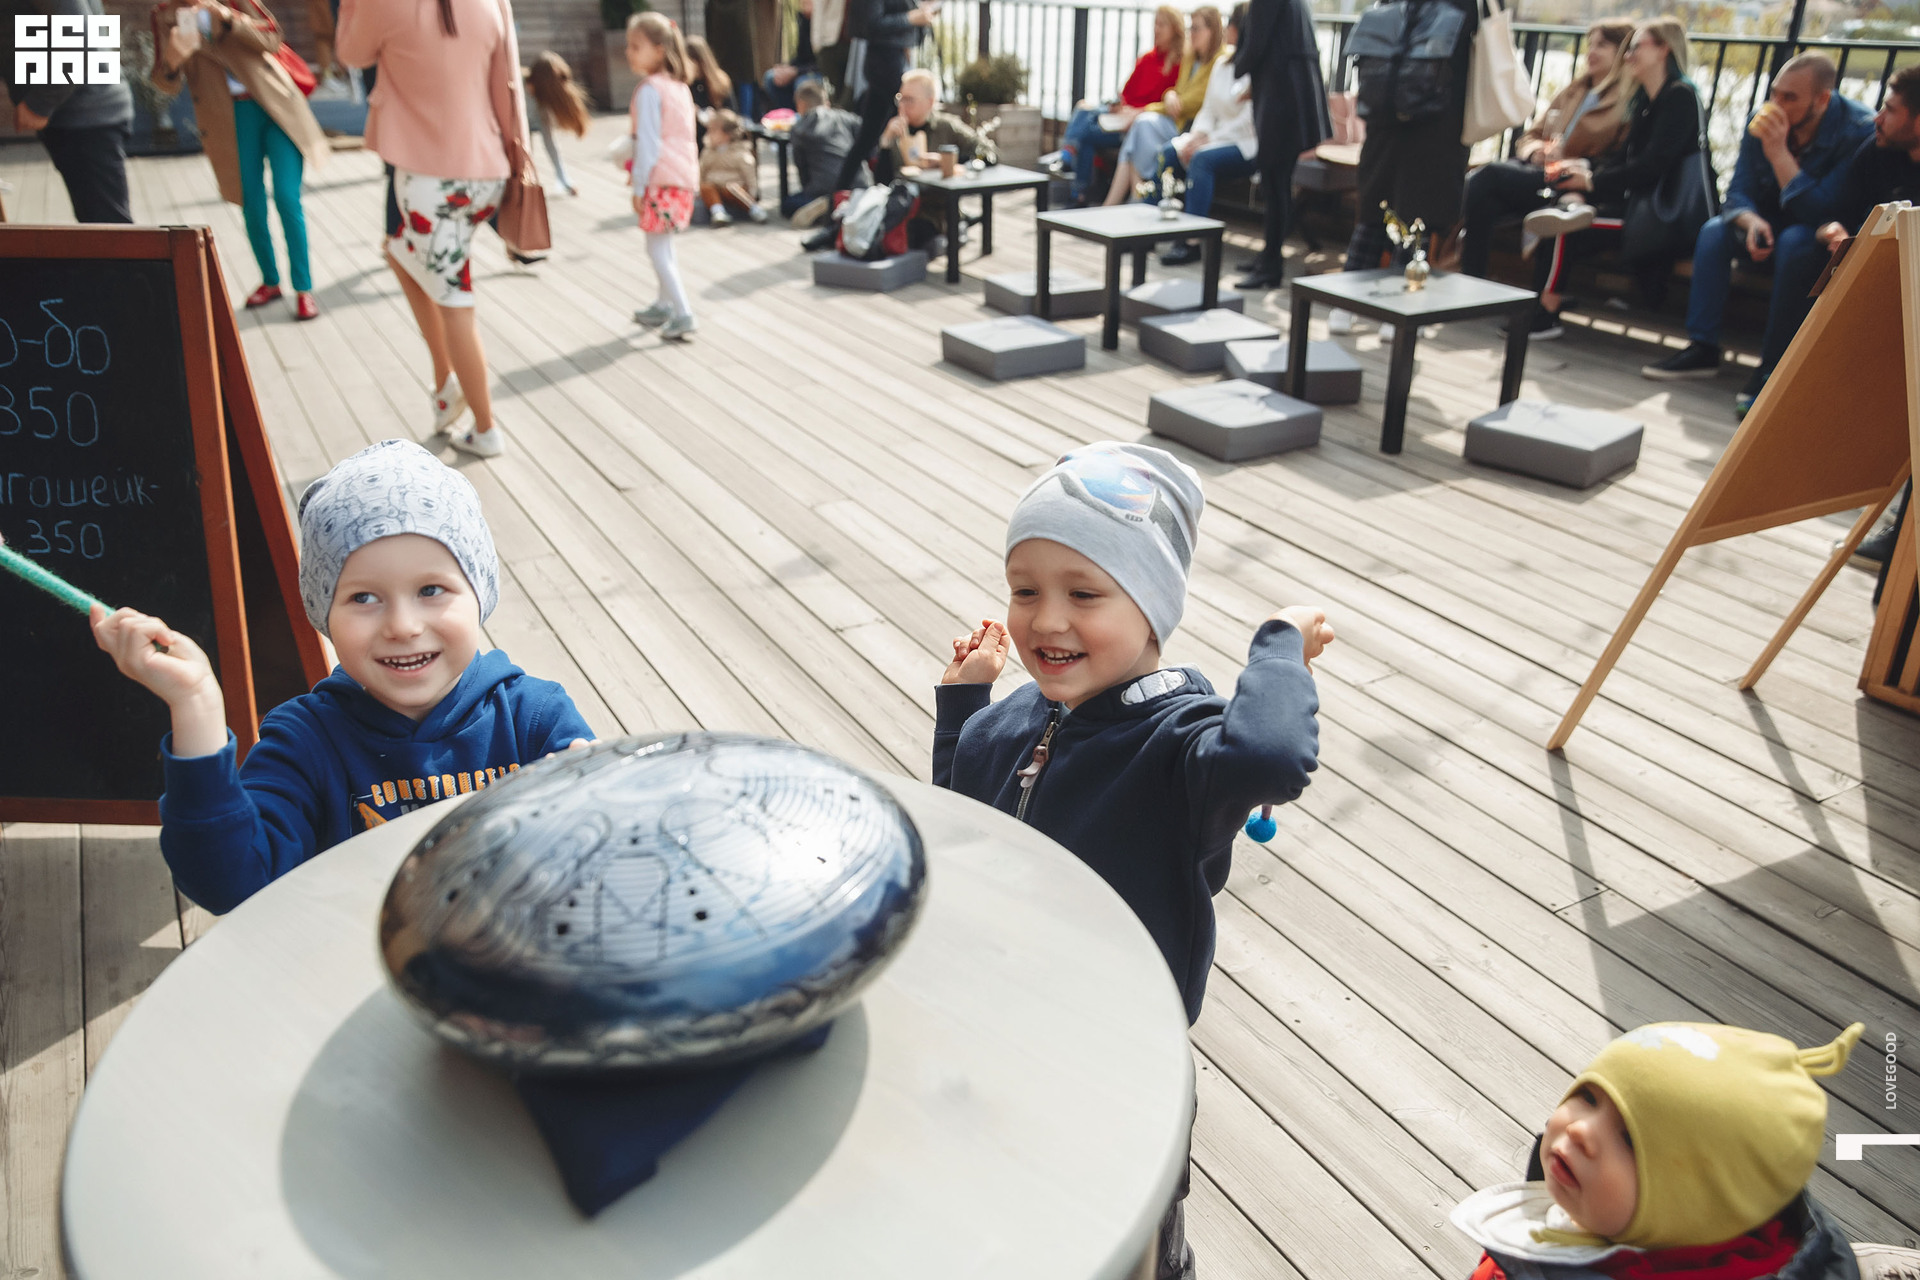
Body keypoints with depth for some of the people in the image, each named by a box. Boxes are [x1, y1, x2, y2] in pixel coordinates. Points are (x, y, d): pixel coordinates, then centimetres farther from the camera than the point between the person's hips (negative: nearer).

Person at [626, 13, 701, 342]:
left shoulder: (649, 90, -13)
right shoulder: (680, 87, 12)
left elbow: (647, 142, -15)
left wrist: (639, 187, -10)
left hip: (660, 179, -9)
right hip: (684, 177, 9)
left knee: (657, 248, -4)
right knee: (663, 246, 20)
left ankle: (683, 315, -9)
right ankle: (664, 305, 31)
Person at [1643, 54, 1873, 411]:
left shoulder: (1859, 131, -24)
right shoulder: (1763, 121, -8)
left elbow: (1825, 215, -32)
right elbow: (1737, 193, -8)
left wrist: (1779, 153, -36)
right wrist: (1752, 221, -33)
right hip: (1771, 222, 5)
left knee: (1794, 240, -36)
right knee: (1714, 230, -19)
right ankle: (1702, 348, -16)